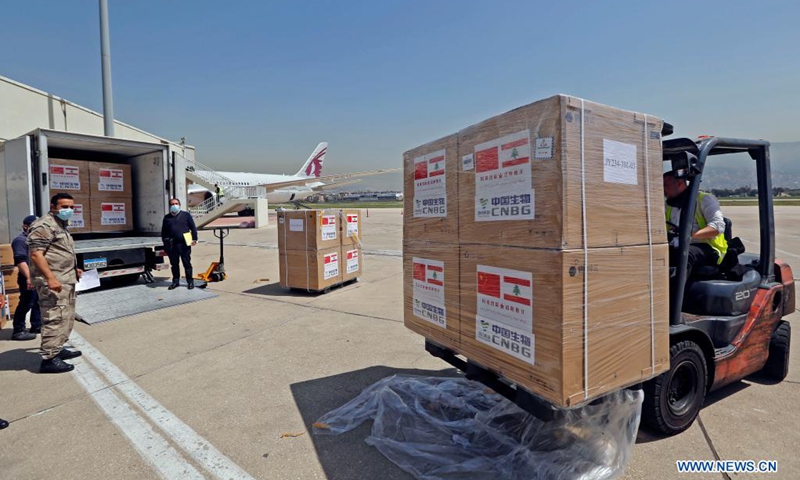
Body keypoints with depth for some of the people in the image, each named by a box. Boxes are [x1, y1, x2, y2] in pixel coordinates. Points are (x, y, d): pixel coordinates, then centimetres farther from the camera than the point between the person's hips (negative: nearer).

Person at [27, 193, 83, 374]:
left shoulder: (61, 226, 20)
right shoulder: (44, 226, -12)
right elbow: (36, 254, -20)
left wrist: (73, 269, 22)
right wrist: (50, 278, -26)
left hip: (67, 281, 10)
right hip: (53, 281, -10)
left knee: (67, 317, 16)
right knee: (55, 318, -10)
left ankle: (58, 349, 27)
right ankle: (49, 359, -7)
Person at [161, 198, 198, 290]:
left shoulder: (186, 215, 5)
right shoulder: (167, 217, 13)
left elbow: (193, 228, 2)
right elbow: (163, 231, 16)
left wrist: (194, 239, -7)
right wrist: (165, 243, 10)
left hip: (184, 244, -3)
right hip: (172, 245, 3)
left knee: (187, 263, 2)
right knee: (174, 264, 11)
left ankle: (190, 281, 9)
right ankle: (175, 281, 21)